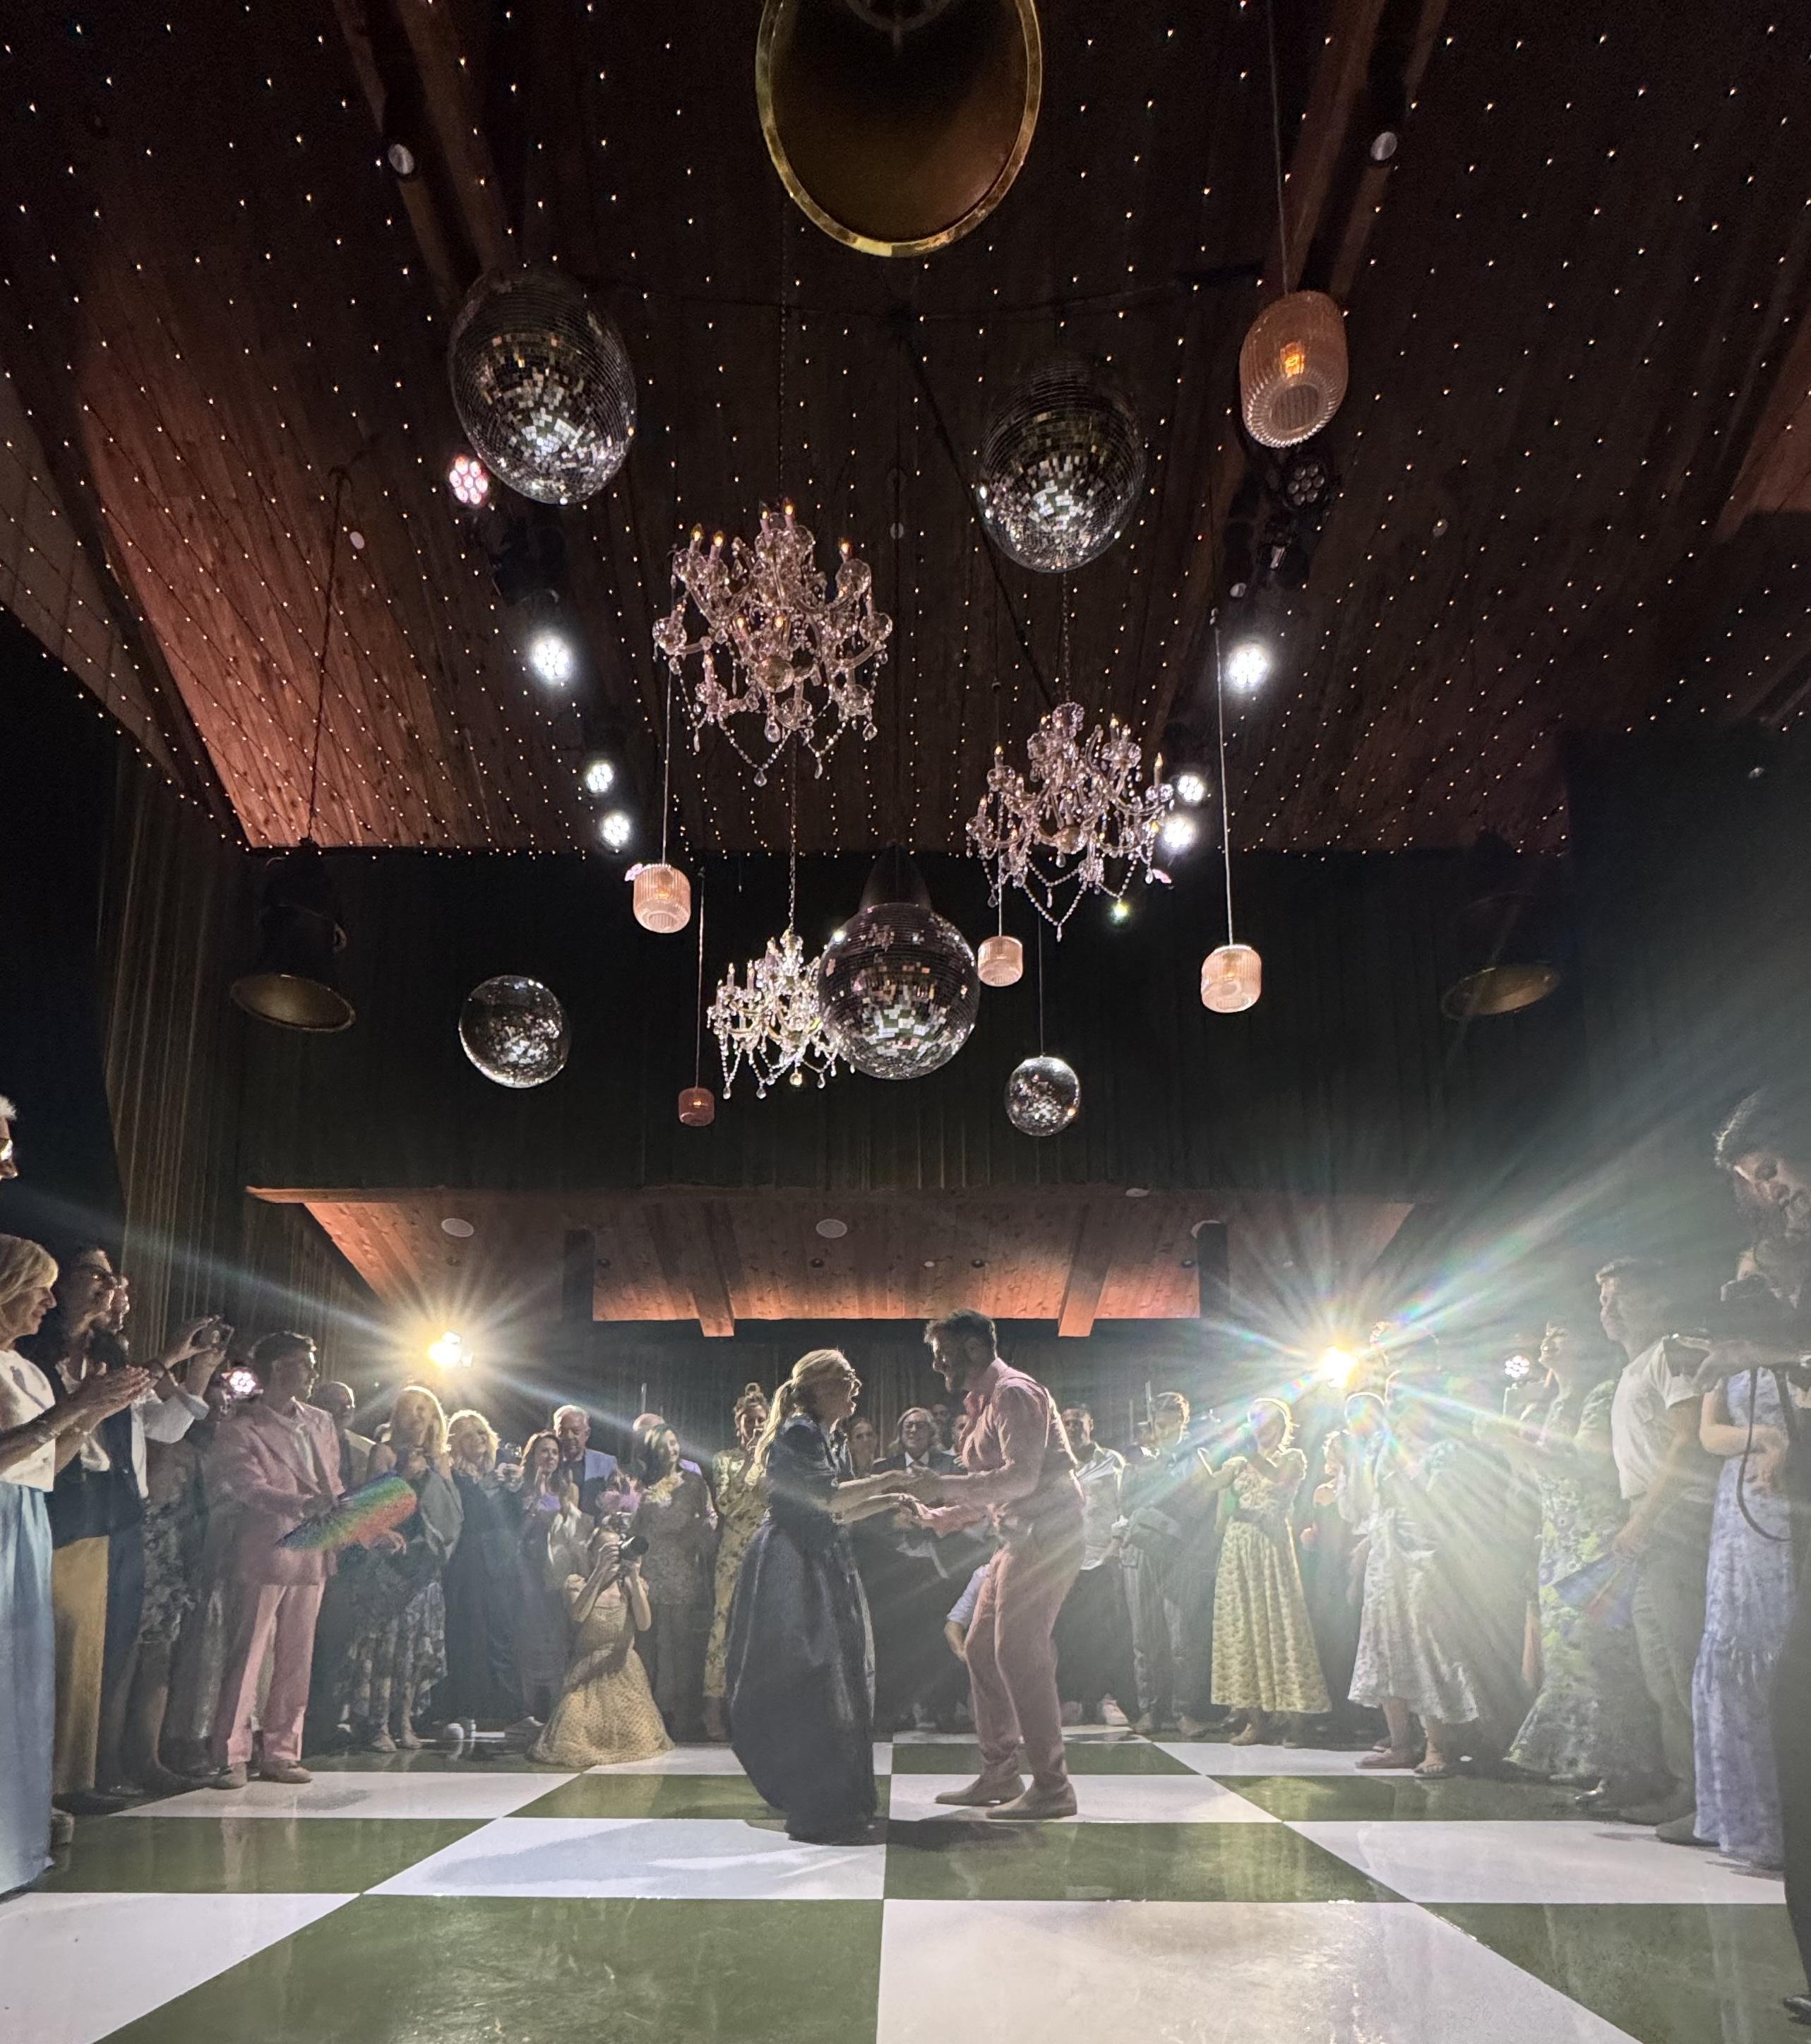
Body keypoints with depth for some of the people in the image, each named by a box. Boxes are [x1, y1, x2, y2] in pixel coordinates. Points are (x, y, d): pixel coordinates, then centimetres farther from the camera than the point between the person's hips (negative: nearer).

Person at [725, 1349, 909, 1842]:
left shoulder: (829, 1440, 18)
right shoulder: (800, 1432, -13)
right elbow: (827, 1496, -22)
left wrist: (889, 1500, 11)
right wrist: (890, 1479, -15)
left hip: (823, 1572, 10)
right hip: (792, 1571, -10)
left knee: (835, 1681, 13)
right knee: (806, 1683, -7)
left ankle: (835, 1804, 23)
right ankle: (816, 1812, -2)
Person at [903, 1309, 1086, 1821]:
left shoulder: (1014, 1393, -13)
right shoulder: (983, 1404, 18)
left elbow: (1022, 1477, -25)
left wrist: (944, 1486, -24)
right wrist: (935, 1517, 14)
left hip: (1047, 1533, -11)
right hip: (1021, 1539, 11)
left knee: (1019, 1653, -11)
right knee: (983, 1649, 11)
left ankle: (1052, 1787, -3)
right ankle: (998, 1776, 20)